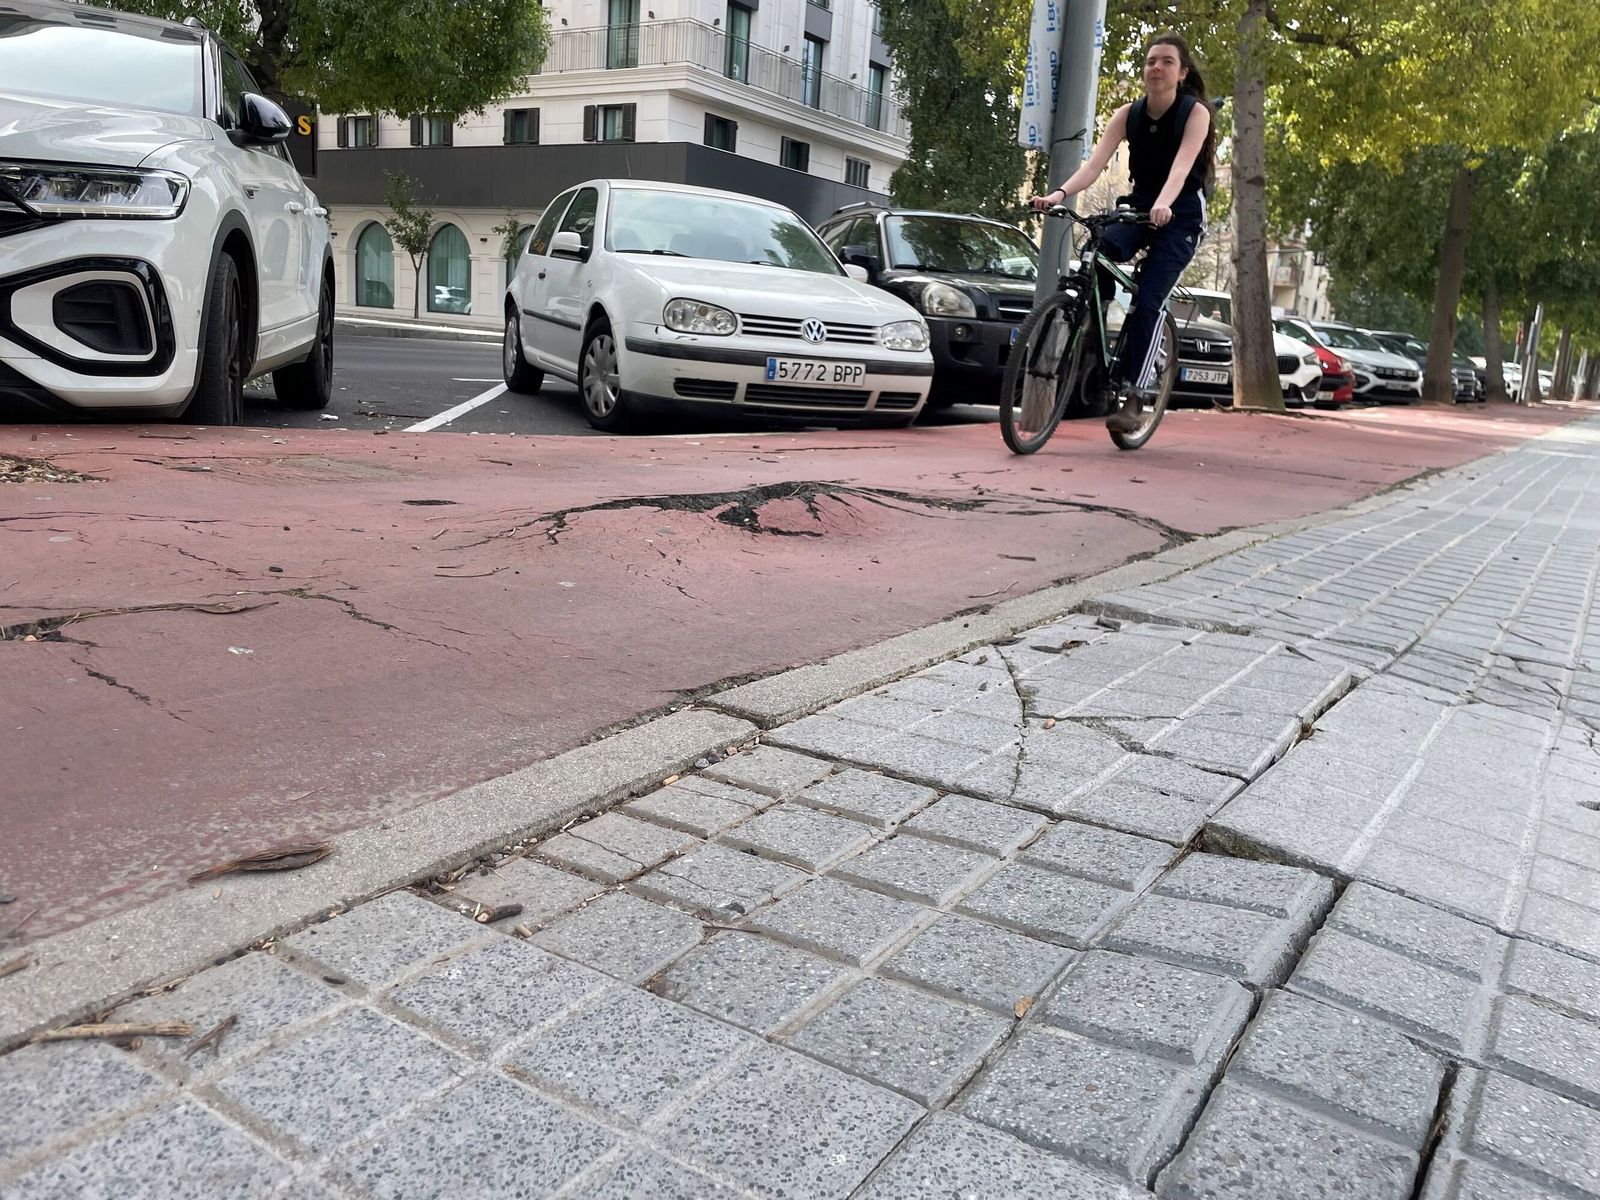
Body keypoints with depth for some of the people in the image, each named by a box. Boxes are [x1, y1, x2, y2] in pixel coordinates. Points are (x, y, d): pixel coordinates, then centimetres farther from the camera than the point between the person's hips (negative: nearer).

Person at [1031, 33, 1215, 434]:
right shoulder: (1128, 114, -4)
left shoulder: (1195, 112, -13)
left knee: (1148, 301, -18)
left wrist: (1164, 205, -51)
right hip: (1138, 207, 4)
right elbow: (1095, 163, -17)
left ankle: (1132, 397, -14)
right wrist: (1060, 193, -36)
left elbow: (1181, 166, -30)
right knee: (1099, 256, -29)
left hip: (1180, 216, -3)